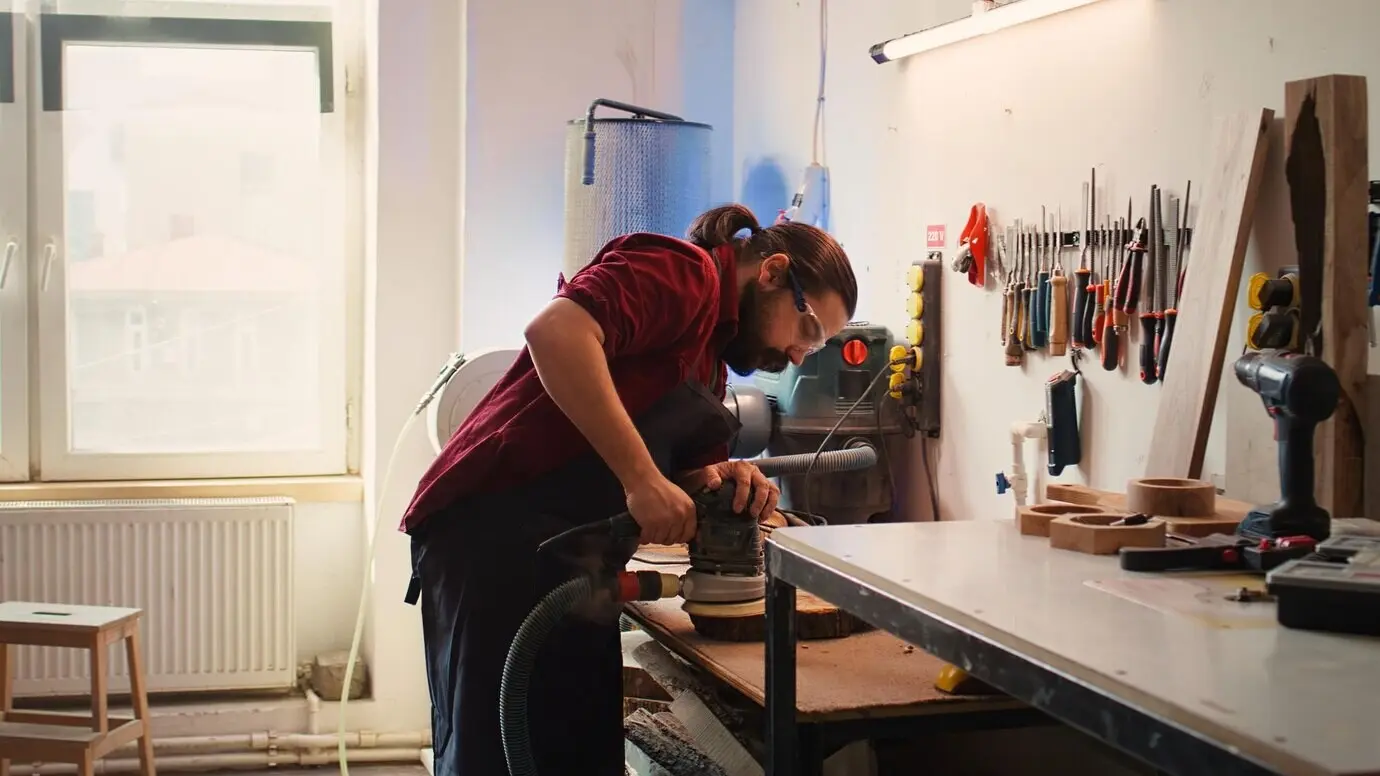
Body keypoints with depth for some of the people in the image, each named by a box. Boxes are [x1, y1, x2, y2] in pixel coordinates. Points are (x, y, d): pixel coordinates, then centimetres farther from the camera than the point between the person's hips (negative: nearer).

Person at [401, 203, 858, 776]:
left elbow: (682, 471, 16)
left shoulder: (712, 360, 22)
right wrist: (642, 477, -25)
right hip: (498, 534, -10)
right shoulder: (684, 272, -8)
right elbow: (555, 331, -25)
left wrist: (723, 479, -7)